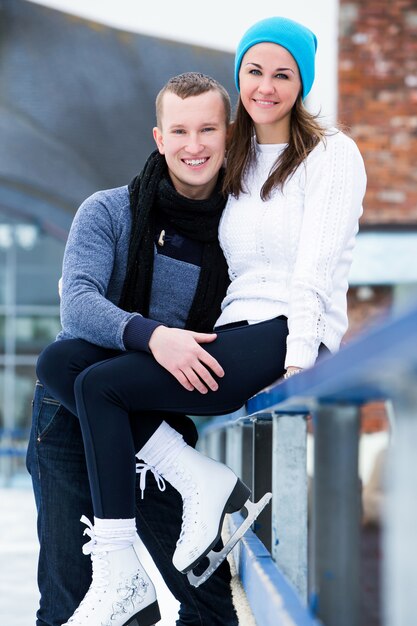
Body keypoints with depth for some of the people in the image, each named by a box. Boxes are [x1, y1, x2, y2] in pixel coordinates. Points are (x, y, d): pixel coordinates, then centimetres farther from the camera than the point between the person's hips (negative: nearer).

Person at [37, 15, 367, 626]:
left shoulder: (332, 154, 2)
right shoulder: (234, 160, 22)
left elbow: (316, 271, -9)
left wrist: (298, 365, -19)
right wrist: (157, 336, 4)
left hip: (288, 337, -7)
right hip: (232, 331, 7)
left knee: (99, 384, -20)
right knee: (58, 361, -11)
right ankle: (203, 482, -14)